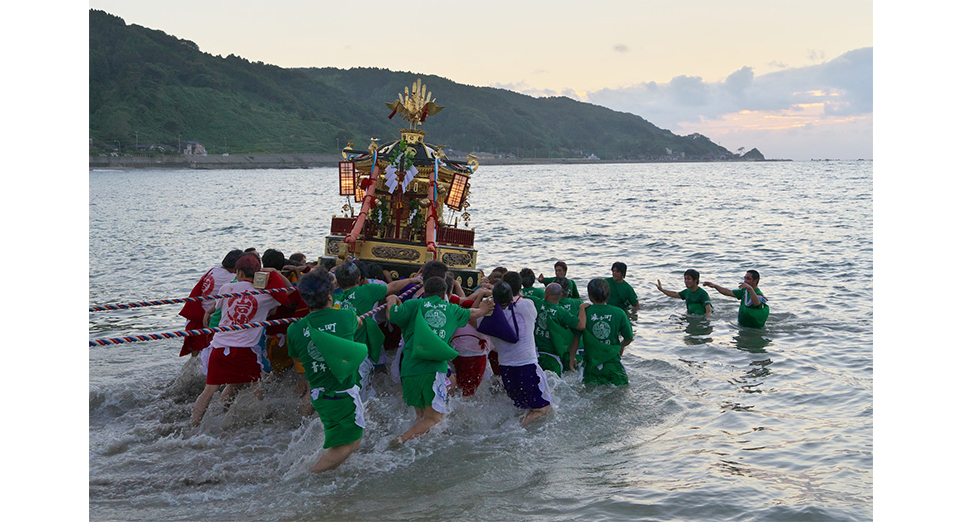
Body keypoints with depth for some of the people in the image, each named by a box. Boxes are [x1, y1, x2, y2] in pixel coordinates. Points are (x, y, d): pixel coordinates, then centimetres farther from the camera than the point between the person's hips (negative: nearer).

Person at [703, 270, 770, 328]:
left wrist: (750, 289, -55)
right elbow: (729, 293, 16)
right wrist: (715, 286, 7)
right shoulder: (745, 291, 10)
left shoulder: (758, 294, -18)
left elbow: (757, 303, -41)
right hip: (741, 325, 9)